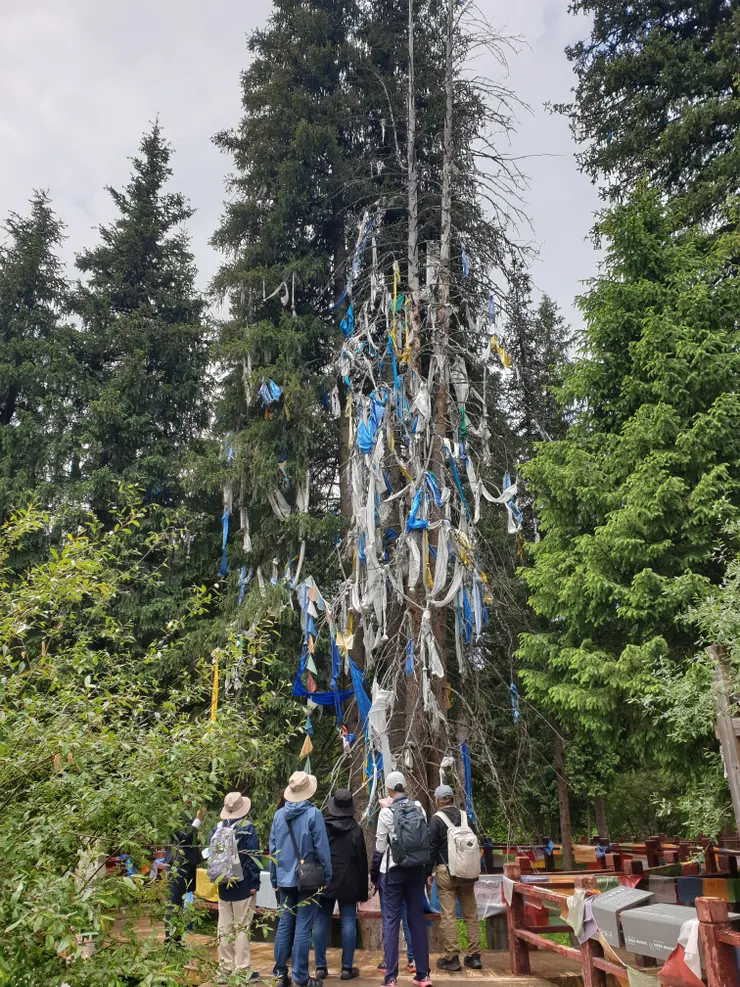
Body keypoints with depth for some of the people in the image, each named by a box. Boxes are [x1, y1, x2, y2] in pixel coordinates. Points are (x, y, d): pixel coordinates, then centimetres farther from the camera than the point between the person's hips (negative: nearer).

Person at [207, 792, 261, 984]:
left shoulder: (217, 829, 4)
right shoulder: (247, 828, -12)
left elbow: (211, 855, 9)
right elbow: (252, 857, -15)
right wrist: (255, 883, -10)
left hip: (223, 886, 5)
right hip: (243, 886, -5)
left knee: (224, 929, 12)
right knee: (241, 928, 2)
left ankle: (225, 970, 19)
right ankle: (242, 970, 6)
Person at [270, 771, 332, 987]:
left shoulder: (279, 814, 2)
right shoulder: (313, 814, -12)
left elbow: (272, 849, 6)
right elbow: (322, 848, -10)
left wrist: (274, 879, 14)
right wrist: (327, 877, 0)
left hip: (285, 879, 4)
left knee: (284, 925, 13)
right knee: (302, 928, 1)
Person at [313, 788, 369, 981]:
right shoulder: (355, 829, -3)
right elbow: (362, 861, 0)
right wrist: (363, 891, 7)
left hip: (324, 882, 1)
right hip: (348, 883, 0)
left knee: (321, 923, 7)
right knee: (348, 923, 5)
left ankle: (320, 967, 10)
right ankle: (347, 968, 7)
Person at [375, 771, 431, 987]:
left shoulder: (386, 812, -11)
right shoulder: (419, 808, 1)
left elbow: (380, 847, -5)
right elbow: (426, 839, 7)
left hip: (394, 869, -4)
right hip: (417, 868, 4)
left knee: (391, 920, 3)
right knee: (417, 918, 11)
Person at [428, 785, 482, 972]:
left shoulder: (437, 818, -8)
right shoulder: (464, 816, 5)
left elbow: (431, 847, -8)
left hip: (445, 871, -5)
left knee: (448, 915, -1)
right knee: (471, 914, 9)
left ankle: (451, 958, 0)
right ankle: (474, 956, 13)